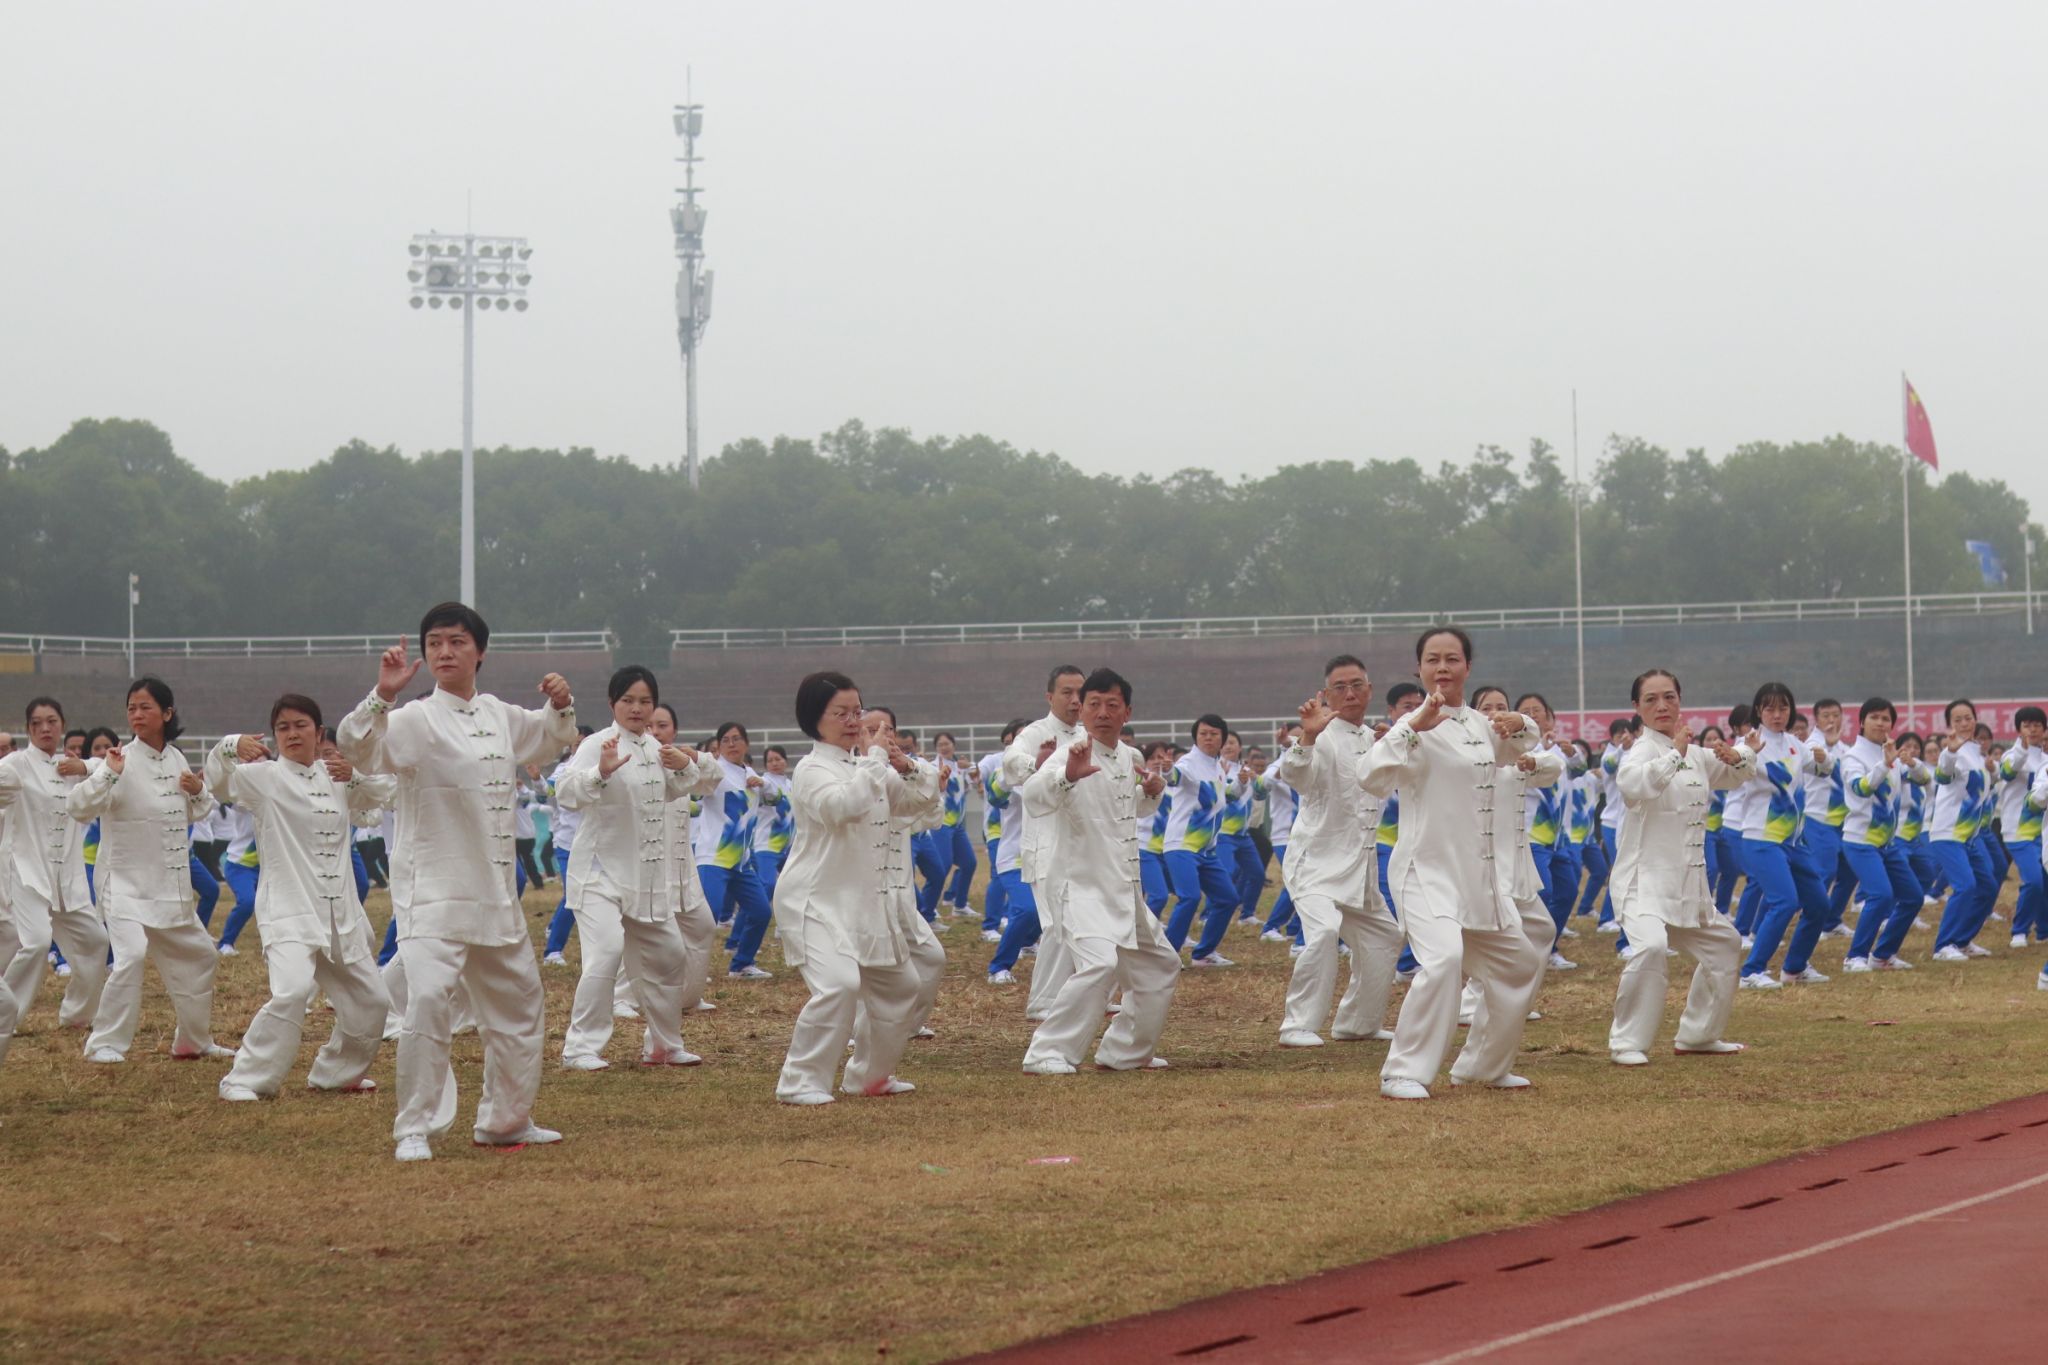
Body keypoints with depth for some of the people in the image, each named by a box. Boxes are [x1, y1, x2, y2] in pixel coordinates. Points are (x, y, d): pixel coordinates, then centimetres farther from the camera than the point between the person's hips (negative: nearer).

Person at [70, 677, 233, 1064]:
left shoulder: (175, 759, 3)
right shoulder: (122, 760, -14)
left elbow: (193, 814, 18)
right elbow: (78, 807, -23)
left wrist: (197, 792, -3)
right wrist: (107, 774, -35)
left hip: (171, 886, 7)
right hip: (127, 883, -7)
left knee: (198, 956, 17)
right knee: (130, 956, -24)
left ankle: (195, 1039, 34)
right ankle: (105, 1043, -13)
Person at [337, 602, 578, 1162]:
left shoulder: (501, 716, 7)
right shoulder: (415, 720, -12)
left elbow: (547, 738, 26)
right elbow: (357, 747, -28)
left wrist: (560, 707, 5)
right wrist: (381, 695, -43)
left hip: (495, 889, 7)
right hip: (432, 889, -7)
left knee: (518, 1001, 18)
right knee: (427, 999, -24)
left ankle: (506, 1120, 35)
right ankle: (415, 1130, -13)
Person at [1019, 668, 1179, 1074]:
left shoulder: (1128, 758, 7)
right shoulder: (1073, 755, -17)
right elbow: (1033, 794, -37)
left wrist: (1152, 791, 3)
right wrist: (1067, 775, -58)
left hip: (1125, 888, 9)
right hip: (1083, 885, -9)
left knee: (1160, 965, 18)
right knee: (1100, 964, -28)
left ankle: (1125, 1052, 32)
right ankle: (1047, 1053, -22)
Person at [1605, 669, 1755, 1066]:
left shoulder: (1695, 754, 10)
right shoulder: (1644, 749, -12)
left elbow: (1739, 777, 20)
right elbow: (1631, 783, -33)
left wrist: (1736, 758, -2)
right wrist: (1675, 754, -34)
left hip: (1689, 880, 9)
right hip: (1645, 876, -9)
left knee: (1723, 945, 21)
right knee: (1651, 946, -31)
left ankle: (1698, 1035, 36)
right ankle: (1626, 1043, -20)